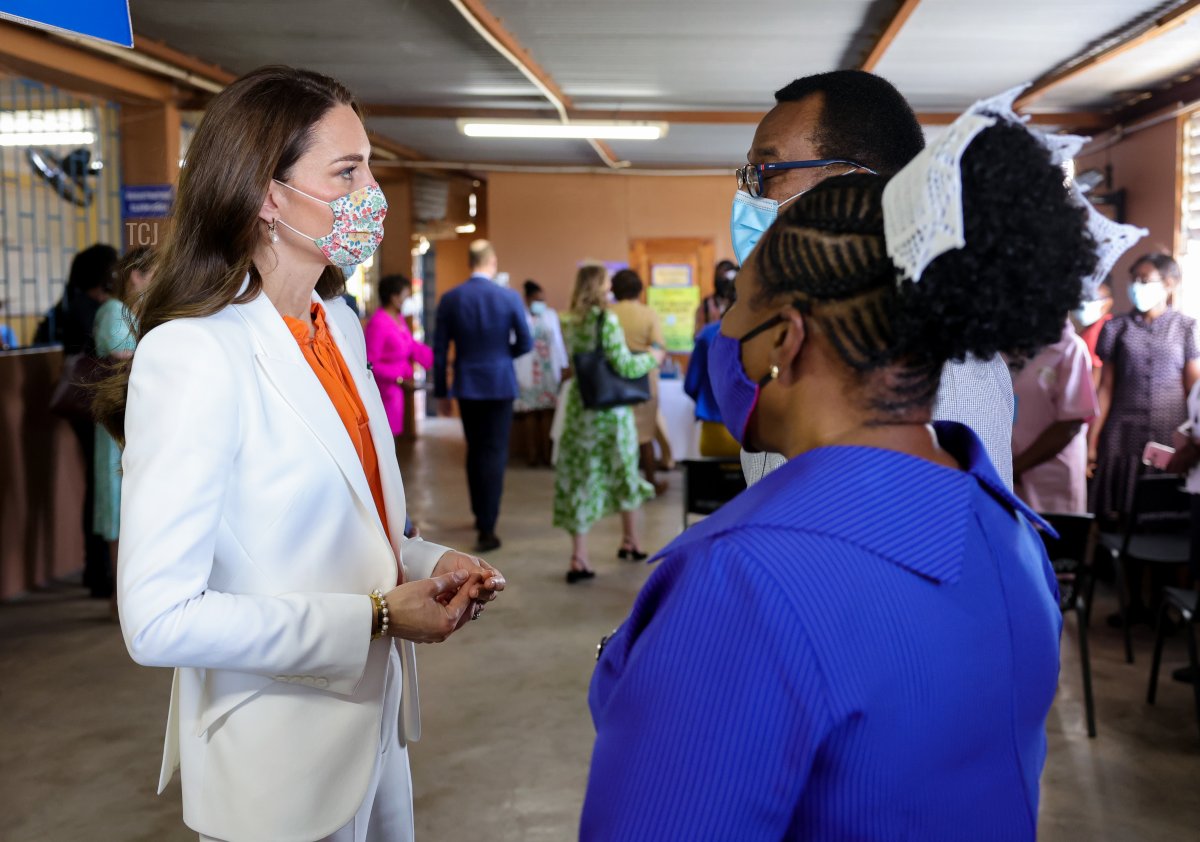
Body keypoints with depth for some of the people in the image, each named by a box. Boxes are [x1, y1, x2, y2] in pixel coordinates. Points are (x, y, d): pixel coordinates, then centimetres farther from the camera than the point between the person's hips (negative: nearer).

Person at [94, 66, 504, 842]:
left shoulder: (339, 325, 5)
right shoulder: (192, 355, -21)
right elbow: (159, 620, -25)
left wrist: (429, 563, -3)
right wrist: (376, 618, -22)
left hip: (375, 722, 8)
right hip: (281, 760, -7)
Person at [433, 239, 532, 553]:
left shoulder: (450, 299, -3)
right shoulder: (509, 297, -7)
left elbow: (440, 350, -1)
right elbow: (525, 343, -3)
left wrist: (441, 391, 7)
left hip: (466, 386, 2)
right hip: (499, 384, -2)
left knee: (475, 452, 19)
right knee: (494, 454, 0)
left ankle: (480, 513, 31)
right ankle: (487, 527, -6)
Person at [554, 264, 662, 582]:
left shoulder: (574, 321, 5)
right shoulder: (607, 320, -15)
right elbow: (624, 366, -18)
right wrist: (652, 358, 1)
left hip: (579, 406, 5)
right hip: (609, 409, -5)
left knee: (580, 479, 4)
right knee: (623, 473, 15)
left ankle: (579, 556, -1)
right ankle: (630, 542, 30)